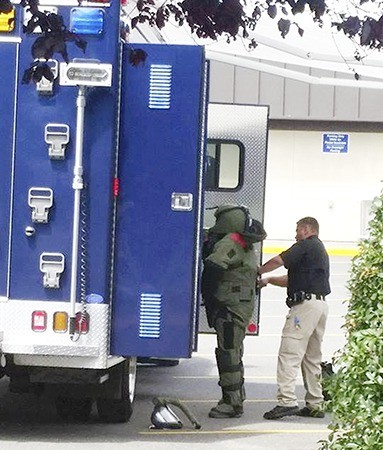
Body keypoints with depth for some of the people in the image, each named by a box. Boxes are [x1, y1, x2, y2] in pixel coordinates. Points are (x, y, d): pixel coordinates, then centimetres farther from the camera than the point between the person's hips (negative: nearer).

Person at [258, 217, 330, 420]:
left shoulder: (307, 245, -3)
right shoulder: (320, 249, 27)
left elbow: (278, 261, -12)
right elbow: (292, 280, 27)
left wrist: (258, 272, 4)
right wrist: (268, 280, 19)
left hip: (306, 303, -10)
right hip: (321, 304, 10)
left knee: (290, 353, -14)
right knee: (312, 358, 14)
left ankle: (287, 401, -22)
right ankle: (315, 405, 15)